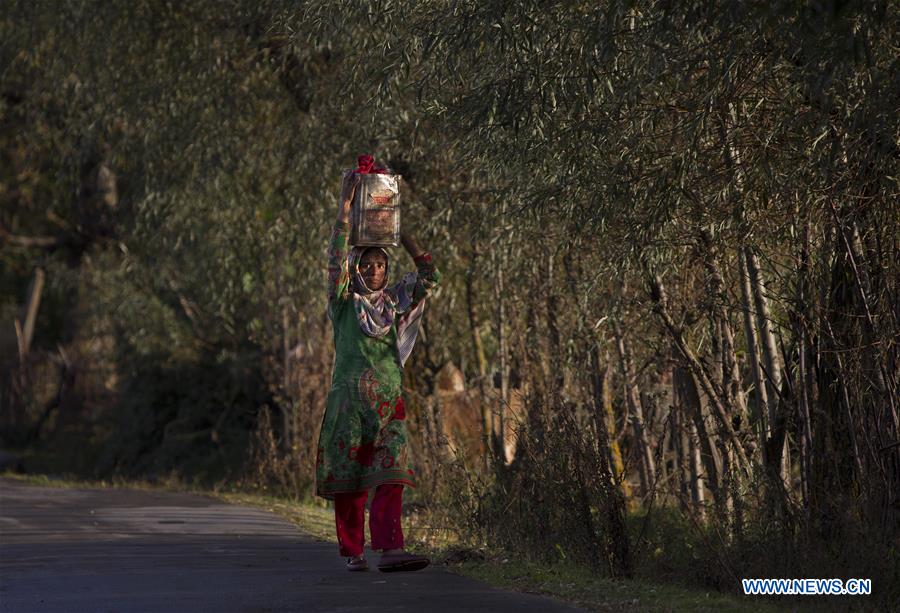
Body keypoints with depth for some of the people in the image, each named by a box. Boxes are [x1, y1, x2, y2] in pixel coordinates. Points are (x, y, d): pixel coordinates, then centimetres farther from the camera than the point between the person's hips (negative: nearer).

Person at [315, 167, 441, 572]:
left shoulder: (395, 302, 14)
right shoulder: (344, 303, 5)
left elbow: (430, 278, 10)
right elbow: (336, 259, -7)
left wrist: (402, 235, 7)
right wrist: (345, 207, -12)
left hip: (388, 401, 2)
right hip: (349, 398, -2)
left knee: (391, 476, -12)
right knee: (348, 478, 0)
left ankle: (390, 549, -21)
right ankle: (353, 552, 8)